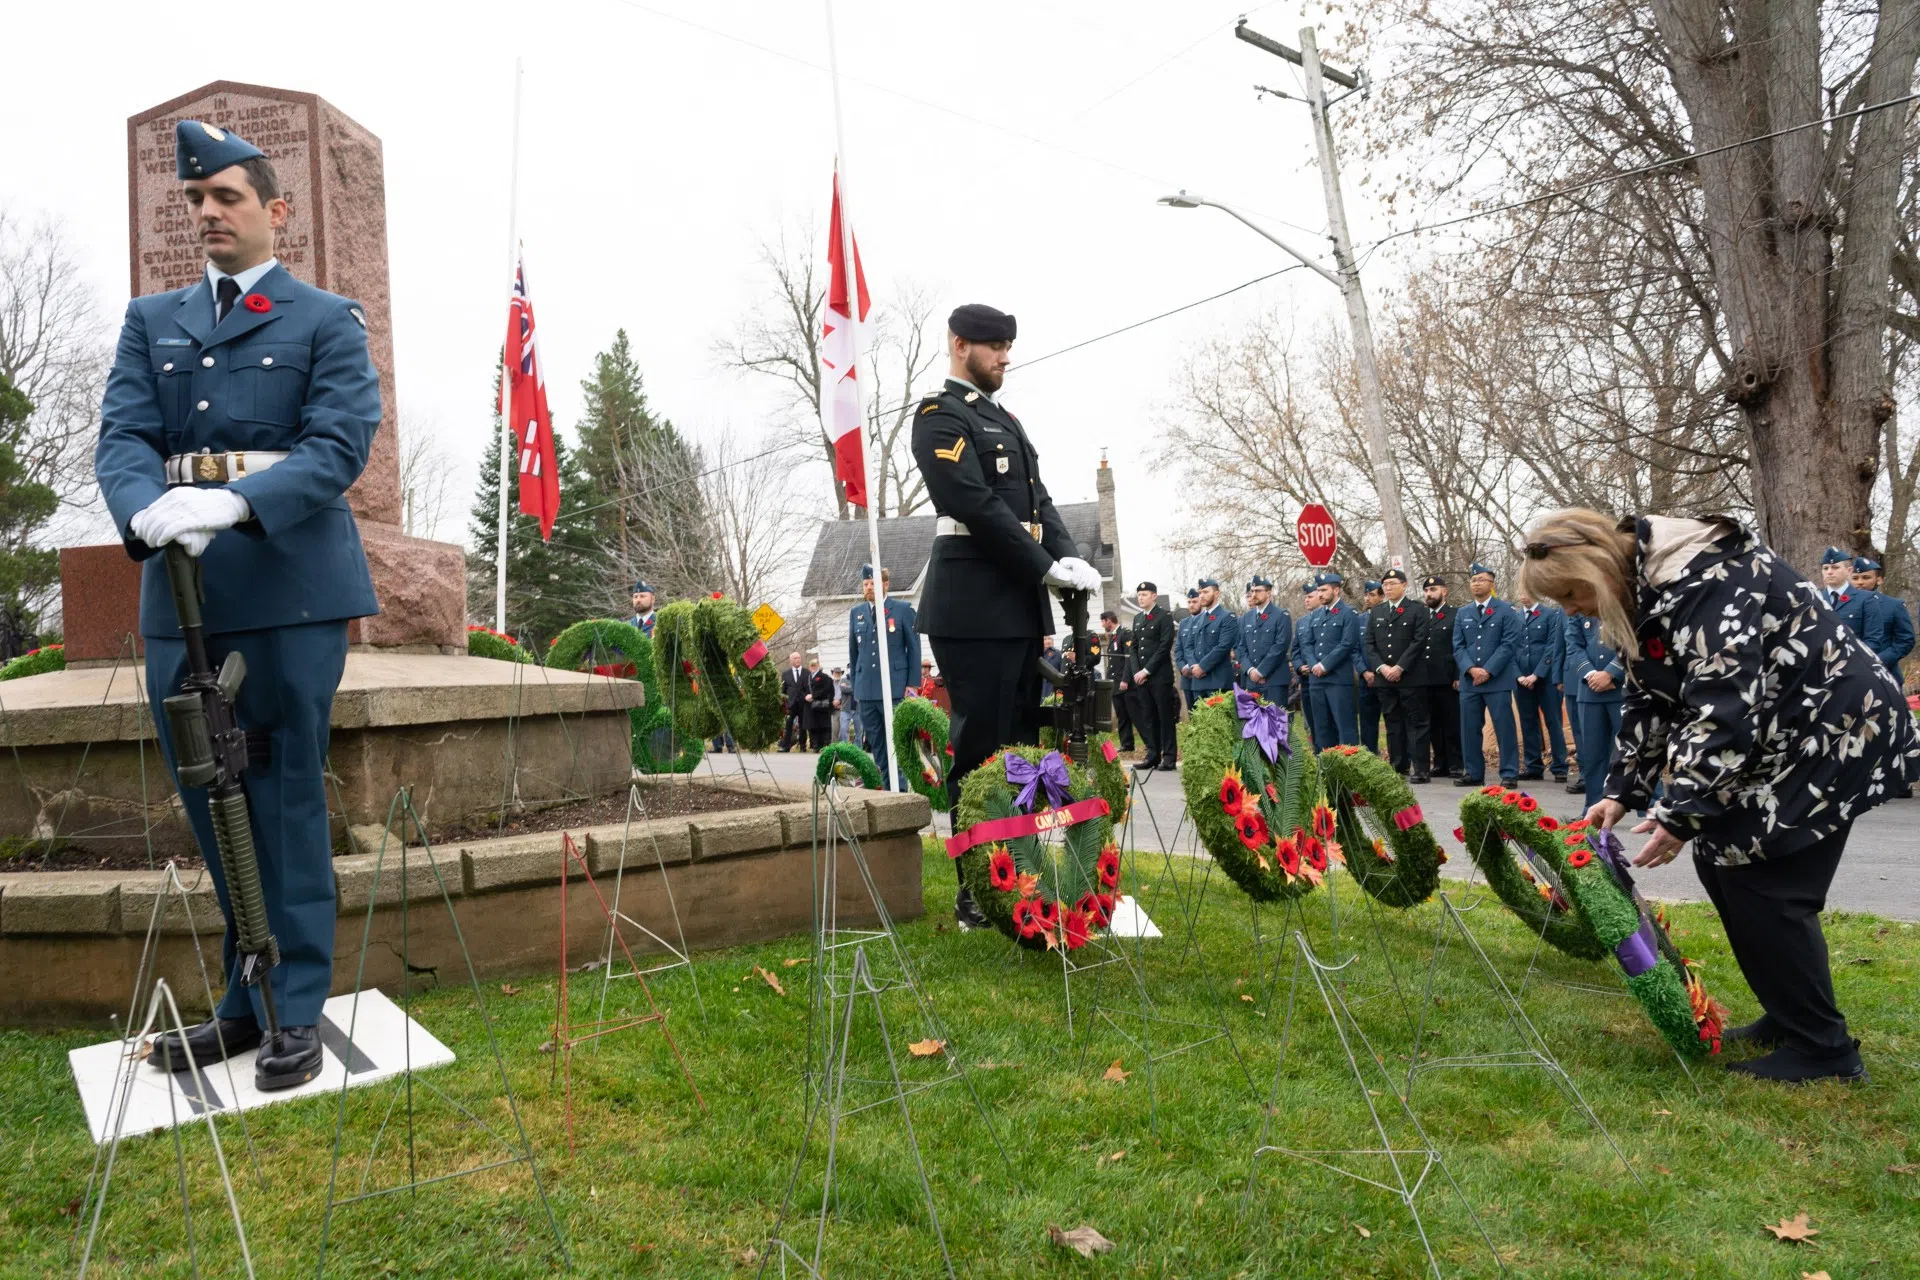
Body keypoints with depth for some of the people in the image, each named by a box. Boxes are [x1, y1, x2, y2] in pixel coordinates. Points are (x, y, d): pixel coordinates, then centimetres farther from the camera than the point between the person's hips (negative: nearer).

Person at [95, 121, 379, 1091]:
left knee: (286, 796, -1)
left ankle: (296, 1011, 8)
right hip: (178, 583, 4)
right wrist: (147, 511, -17)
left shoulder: (328, 319, 8)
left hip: (289, 582, -4)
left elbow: (341, 443, -6)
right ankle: (248, 1000, 20)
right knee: (209, 801, 7)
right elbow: (122, 436, 6)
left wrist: (233, 501, -21)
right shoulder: (150, 320, 19)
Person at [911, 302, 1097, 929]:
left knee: (1021, 742, 11)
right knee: (981, 746, -5)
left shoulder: (1004, 419, 22)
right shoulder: (939, 416, -6)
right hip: (975, 609, -9)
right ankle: (976, 894, 3)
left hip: (1021, 606, 9)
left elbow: (1038, 499, 16)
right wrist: (1048, 569, -16)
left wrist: (1068, 555, -2)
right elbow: (977, 506, -16)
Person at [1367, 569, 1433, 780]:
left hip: (1410, 677, -5)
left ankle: (1419, 769, -2)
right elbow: (1369, 644, 10)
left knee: (1416, 723, -3)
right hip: (1384, 678, 5)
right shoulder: (1376, 612, 15)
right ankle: (1398, 767, 13)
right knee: (1393, 723, 8)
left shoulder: (1417, 610, 0)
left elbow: (1419, 642, -8)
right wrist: (1381, 667, -5)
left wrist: (1399, 667, -14)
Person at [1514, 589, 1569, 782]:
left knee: (1553, 723, 0)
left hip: (1546, 678, -3)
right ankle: (1533, 767, 12)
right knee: (1528, 724, 6)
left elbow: (1553, 647, -6)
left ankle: (1560, 768, 4)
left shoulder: (1552, 614, 1)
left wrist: (1536, 674, -12)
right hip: (1521, 680, 3)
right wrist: (1518, 675, -5)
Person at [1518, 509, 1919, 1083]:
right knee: (1719, 860, 8)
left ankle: (1824, 1048, 4)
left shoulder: (1704, 581, -27)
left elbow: (1724, 710, -31)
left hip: (1837, 727, -10)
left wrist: (1681, 814, -30)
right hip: (1771, 734, 10)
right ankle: (1788, 1015, 22)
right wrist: (1622, 791, 0)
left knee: (1765, 884, -10)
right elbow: (1649, 703, 9)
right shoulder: (1638, 594, 4)